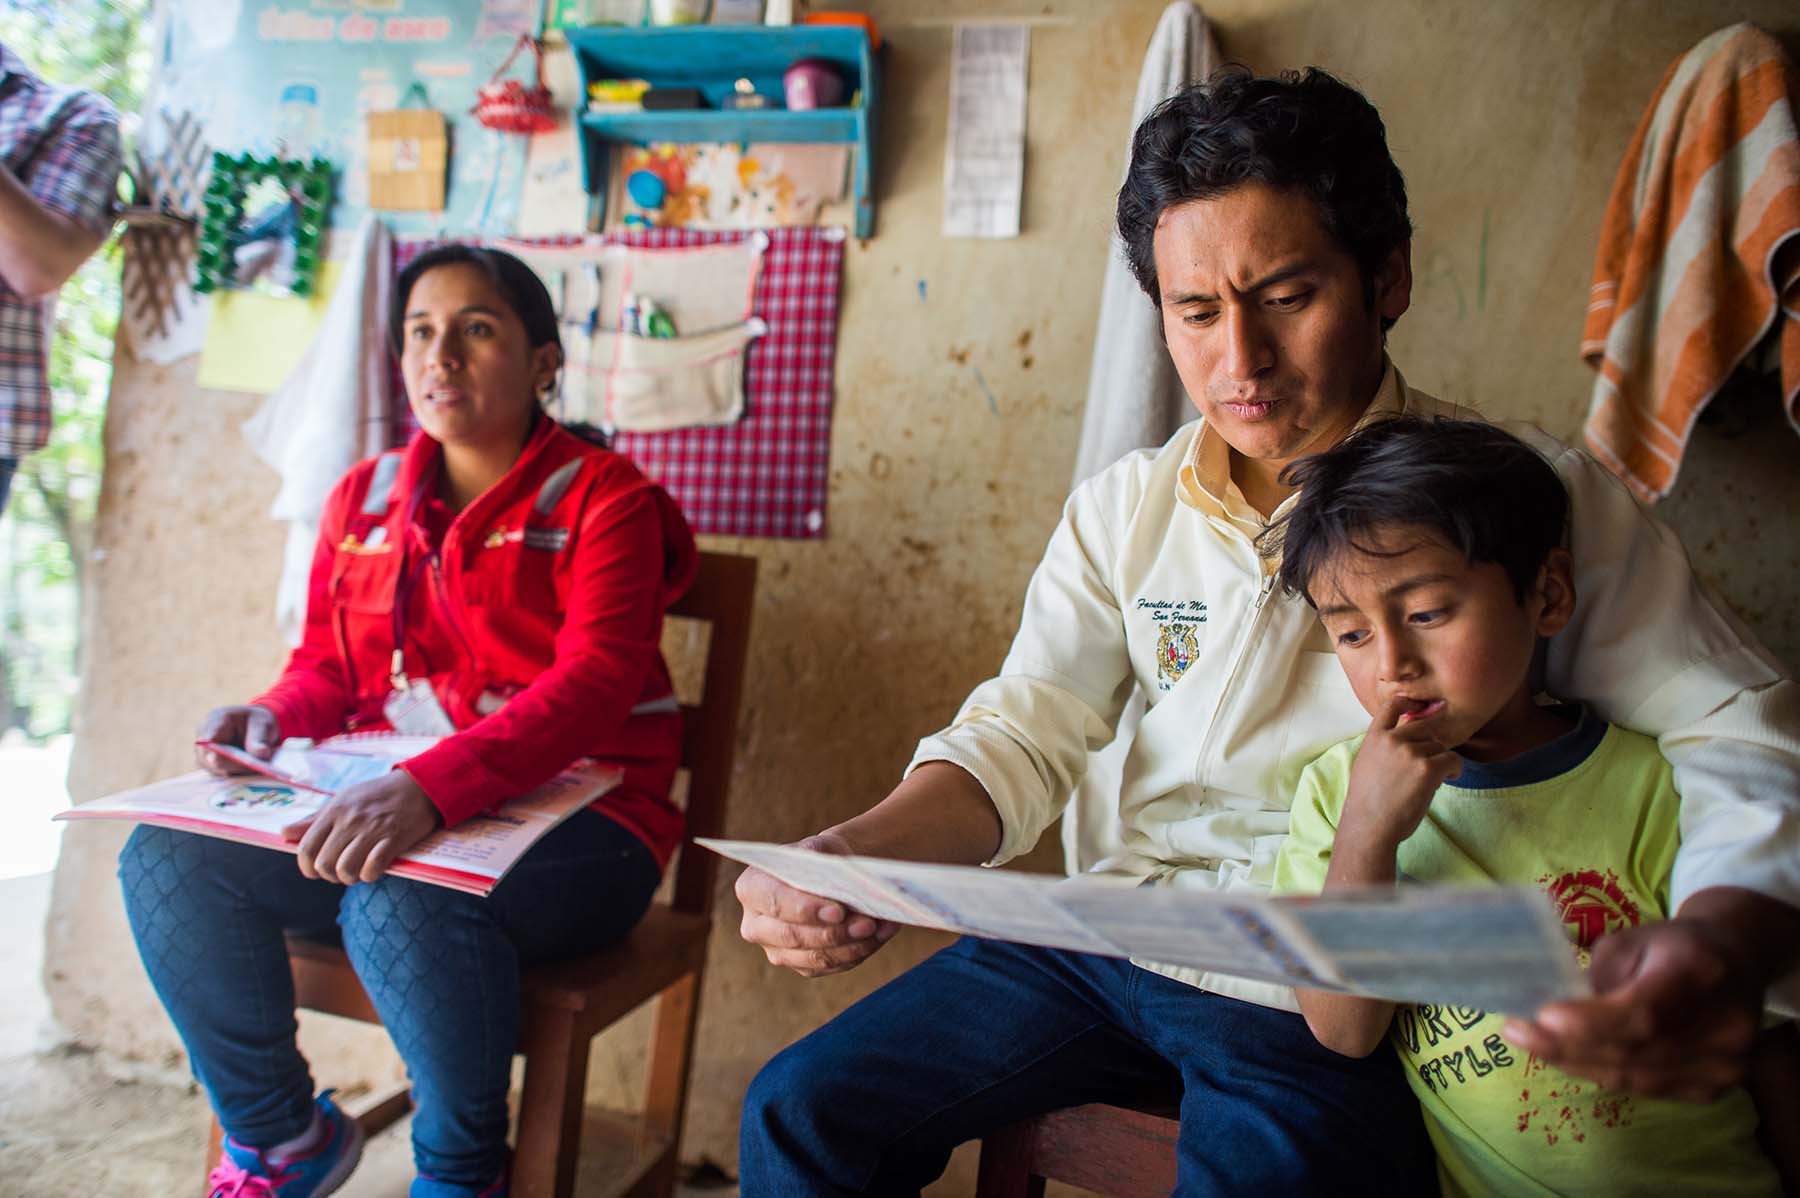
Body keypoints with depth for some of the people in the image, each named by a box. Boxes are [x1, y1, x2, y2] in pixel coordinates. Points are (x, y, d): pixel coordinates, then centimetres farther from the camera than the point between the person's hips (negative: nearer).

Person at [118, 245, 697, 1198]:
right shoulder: (364, 497, 13)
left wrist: (429, 789, -35)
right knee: (169, 859, -15)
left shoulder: (604, 497, -6)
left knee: (401, 900, -34)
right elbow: (327, 666, 20)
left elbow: (591, 687, -20)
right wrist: (273, 718, -5)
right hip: (382, 806, 6)